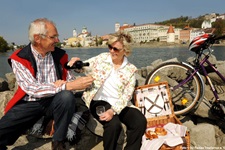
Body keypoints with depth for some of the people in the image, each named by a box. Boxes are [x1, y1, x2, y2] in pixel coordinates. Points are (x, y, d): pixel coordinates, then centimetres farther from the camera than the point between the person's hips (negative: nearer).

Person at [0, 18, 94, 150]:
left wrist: (61, 85, -23)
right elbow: (32, 89, -22)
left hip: (54, 101, 2)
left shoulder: (60, 55, 0)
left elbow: (71, 80, 2)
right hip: (30, 103, -1)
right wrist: (68, 86, -30)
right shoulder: (19, 59, -9)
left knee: (67, 96, -31)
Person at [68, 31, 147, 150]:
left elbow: (126, 95, -6)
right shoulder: (102, 58, 4)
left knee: (141, 122, -22)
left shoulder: (130, 69, 2)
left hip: (119, 104, 2)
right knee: (114, 124, -30)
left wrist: (113, 110, -21)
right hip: (100, 101, -1)